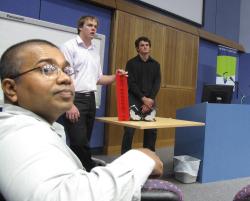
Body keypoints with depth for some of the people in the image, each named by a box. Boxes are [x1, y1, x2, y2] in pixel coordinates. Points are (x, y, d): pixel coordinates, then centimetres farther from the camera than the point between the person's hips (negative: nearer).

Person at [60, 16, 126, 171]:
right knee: (79, 143, -8)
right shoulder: (70, 46, -5)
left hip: (90, 100, 7)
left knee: (83, 142, 11)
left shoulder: (95, 51, 17)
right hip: (75, 99, -7)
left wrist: (115, 77, 2)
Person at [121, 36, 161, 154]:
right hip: (134, 100, -3)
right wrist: (143, 98, -15)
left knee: (151, 131, 4)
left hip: (150, 101, 4)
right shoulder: (131, 63, 3)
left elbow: (157, 84, 4)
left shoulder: (155, 64, 13)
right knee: (129, 130, -7)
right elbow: (131, 84, -6)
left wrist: (150, 100, -10)